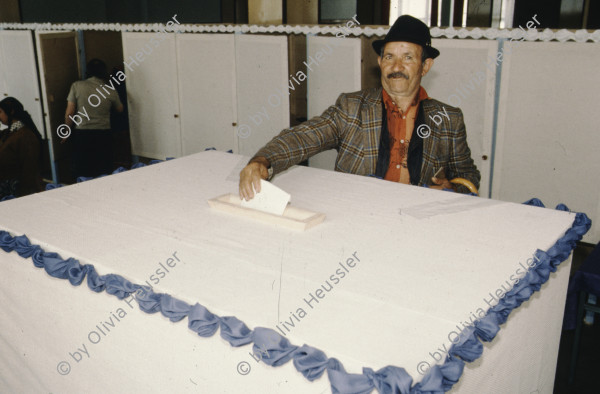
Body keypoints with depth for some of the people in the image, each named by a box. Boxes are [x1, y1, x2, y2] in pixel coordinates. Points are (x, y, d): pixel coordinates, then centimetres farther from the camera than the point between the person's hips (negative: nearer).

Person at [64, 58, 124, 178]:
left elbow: (69, 113, -5)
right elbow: (120, 109, 15)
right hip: (103, 135, 0)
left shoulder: (76, 86, -4)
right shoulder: (110, 90, -3)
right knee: (104, 174, 9)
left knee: (82, 176, 7)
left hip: (82, 134, 0)